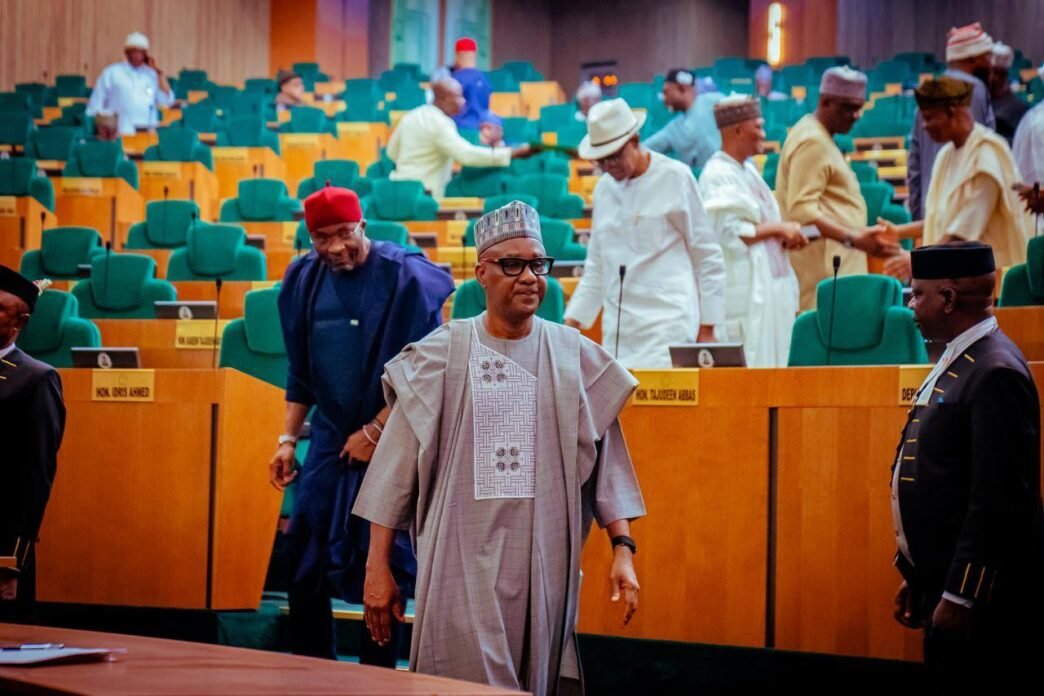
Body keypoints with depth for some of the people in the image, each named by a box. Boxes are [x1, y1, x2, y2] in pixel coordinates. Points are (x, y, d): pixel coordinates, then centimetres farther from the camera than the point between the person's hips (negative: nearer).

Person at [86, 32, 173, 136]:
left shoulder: (152, 75, 16)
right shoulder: (111, 73, 9)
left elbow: (167, 101, 7)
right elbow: (95, 105, 9)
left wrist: (158, 70, 7)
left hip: (149, 132, 3)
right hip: (122, 132, -3)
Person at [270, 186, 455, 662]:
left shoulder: (404, 277, -11)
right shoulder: (305, 280, 5)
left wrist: (375, 432, -11)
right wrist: (289, 438, 9)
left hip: (390, 443, -5)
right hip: (329, 440, 5)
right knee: (303, 562, 4)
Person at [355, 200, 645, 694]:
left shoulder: (577, 360, 5)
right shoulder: (439, 357, 1)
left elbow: (607, 463, 7)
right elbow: (397, 467, 2)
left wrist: (622, 549, -1)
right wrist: (377, 565, -1)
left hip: (543, 569, 2)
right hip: (462, 566, -1)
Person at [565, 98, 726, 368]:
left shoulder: (676, 178, -1)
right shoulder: (604, 188, 14)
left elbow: (709, 259, 1)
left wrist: (707, 328, -2)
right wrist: (573, 320, 14)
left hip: (667, 325, -5)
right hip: (617, 331, 5)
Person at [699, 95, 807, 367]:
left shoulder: (748, 170, 15)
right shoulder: (718, 176, -13)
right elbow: (729, 233, -21)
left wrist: (786, 234, 4)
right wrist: (778, 228, -15)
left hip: (769, 287, 9)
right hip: (743, 292, -9)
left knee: (772, 362, 8)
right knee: (748, 366, -9)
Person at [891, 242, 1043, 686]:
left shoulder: (995, 373, -17)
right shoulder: (959, 361, 14)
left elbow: (998, 498, -22)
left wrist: (959, 596, -22)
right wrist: (919, 578, 20)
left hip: (980, 600, -10)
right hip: (945, 583, 10)